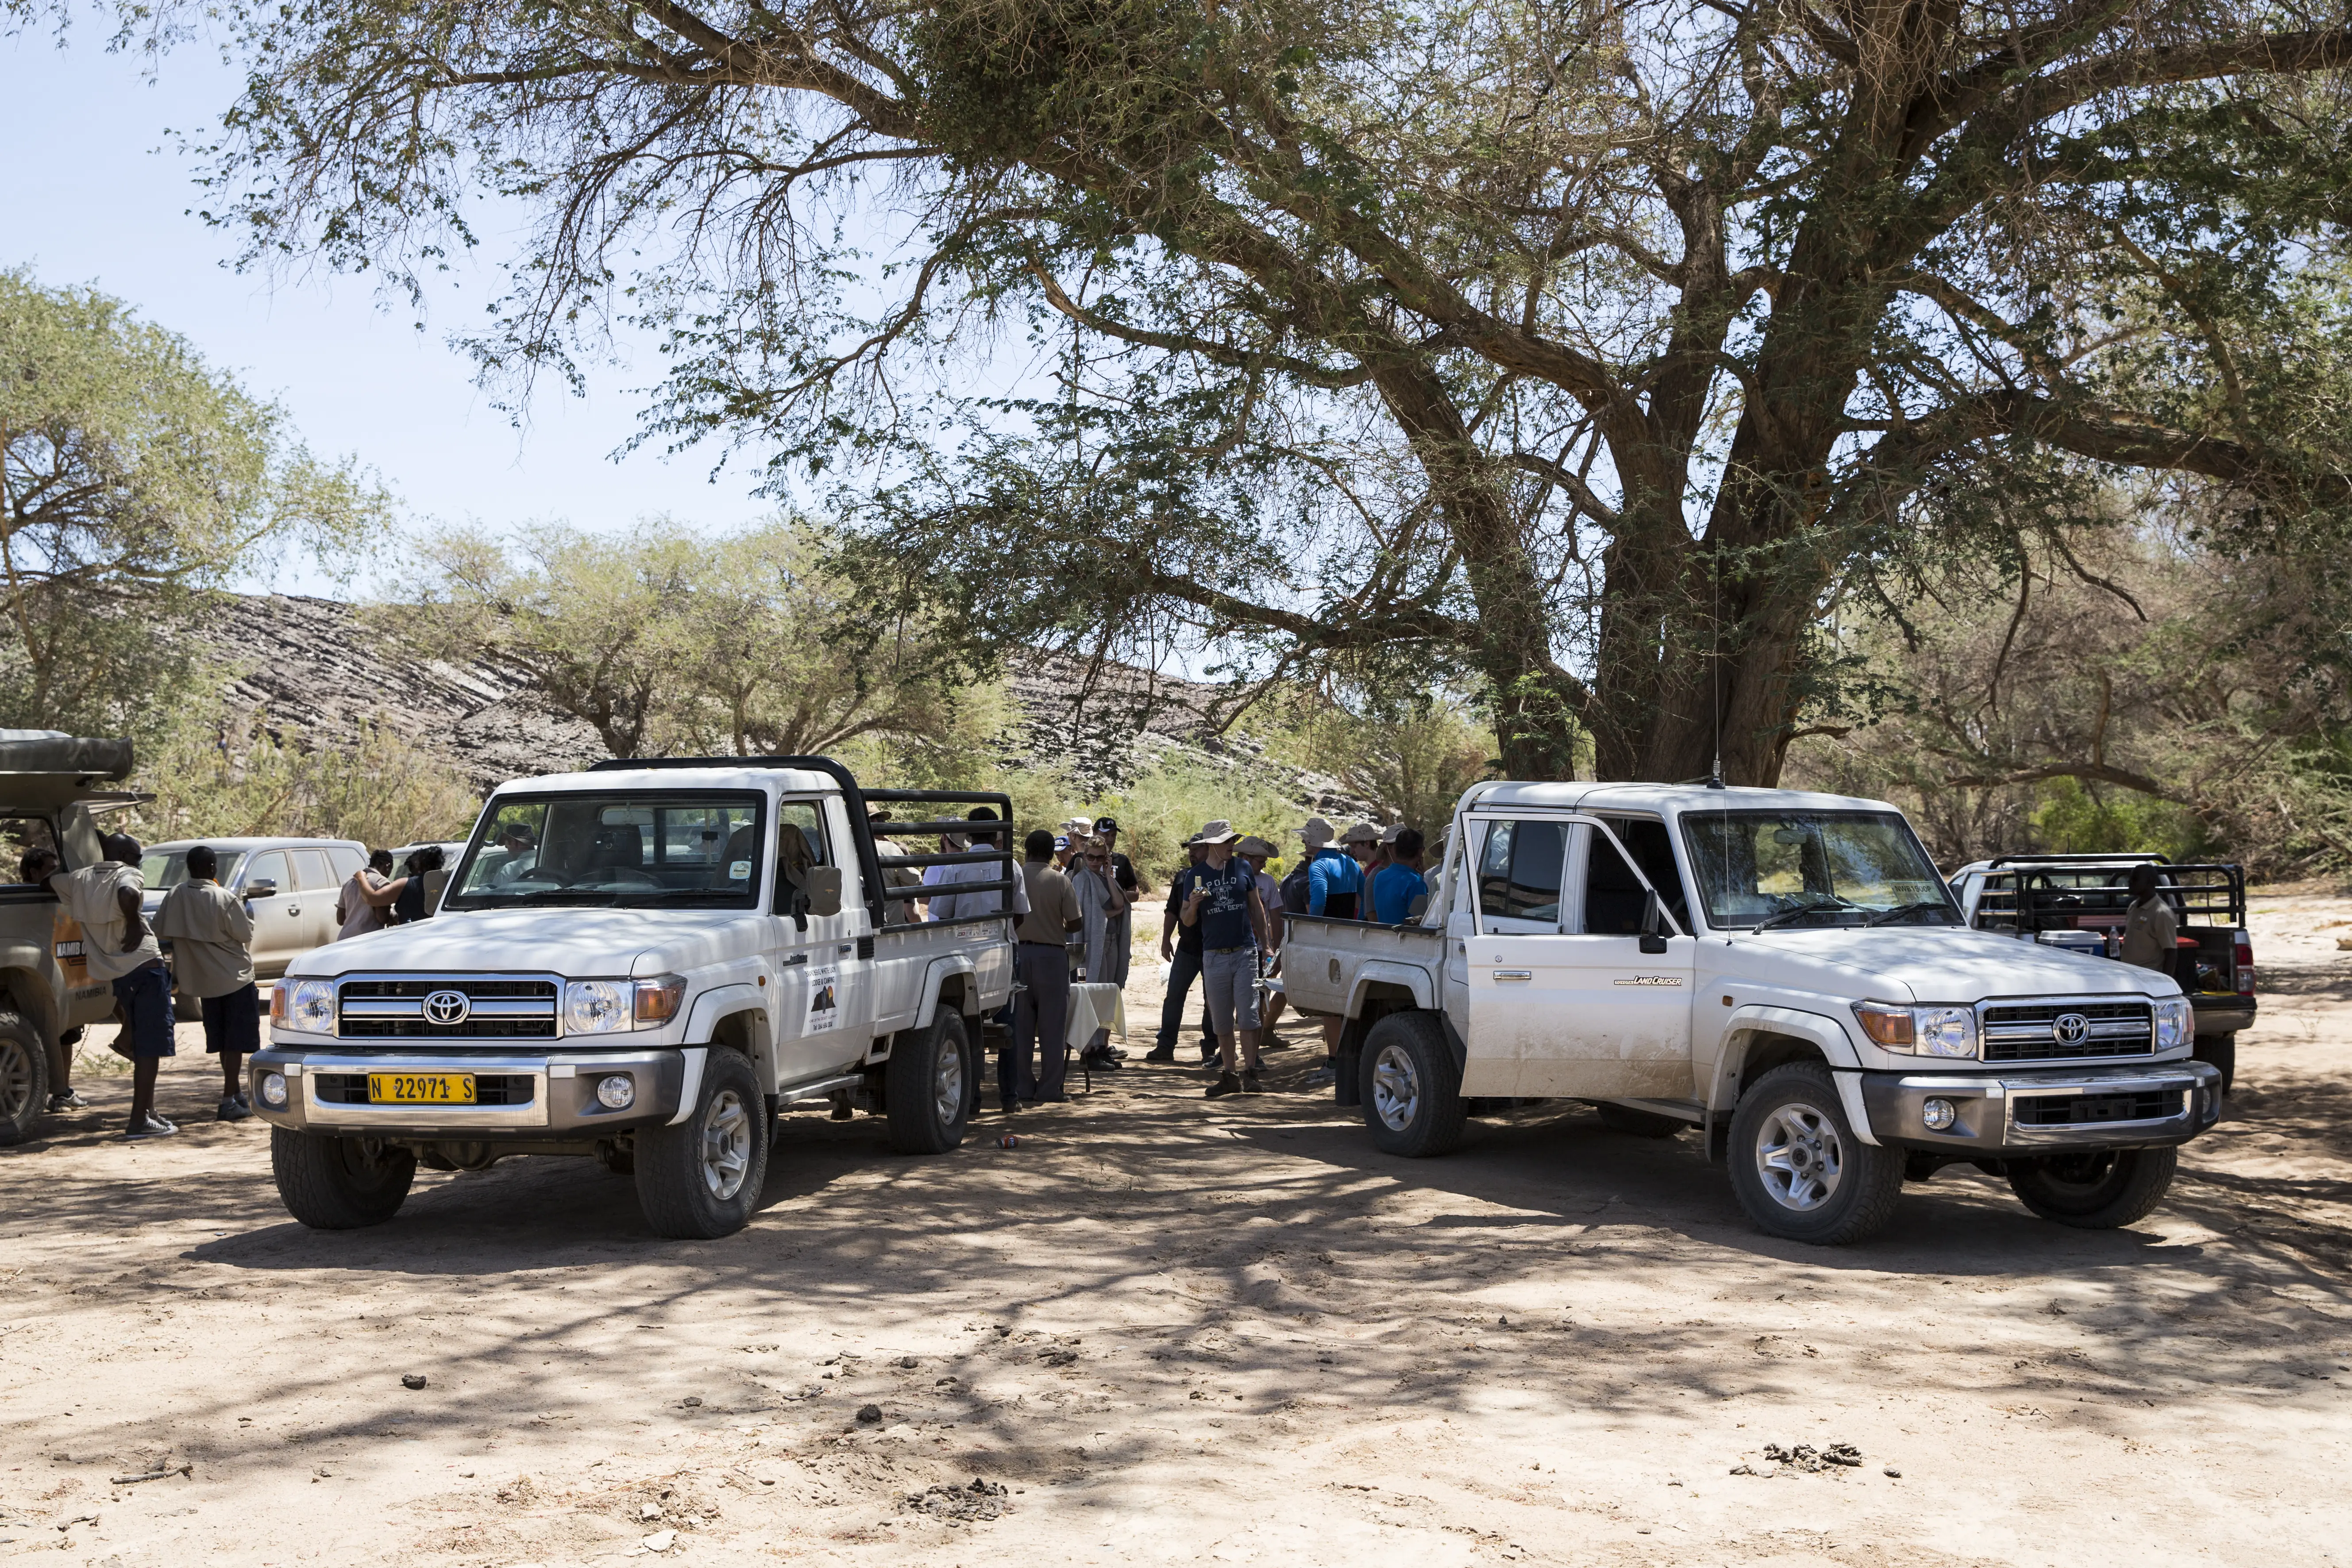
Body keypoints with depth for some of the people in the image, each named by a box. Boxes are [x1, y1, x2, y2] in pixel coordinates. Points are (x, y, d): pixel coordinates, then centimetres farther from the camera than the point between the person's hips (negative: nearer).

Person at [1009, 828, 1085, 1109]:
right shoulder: (1060, 881, -5)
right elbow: (1076, 924, -4)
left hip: (1019, 953, 2)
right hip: (1051, 955, -2)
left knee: (1020, 1024, 7)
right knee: (1052, 1025, 4)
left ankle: (1022, 1087, 8)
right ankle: (1050, 1088, 3)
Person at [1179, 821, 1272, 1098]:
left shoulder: (1242, 868, 5)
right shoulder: (1197, 875, 3)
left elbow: (1256, 908, 14)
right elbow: (1187, 921, 7)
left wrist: (1265, 944, 11)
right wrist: (1192, 907, -15)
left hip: (1245, 952, -1)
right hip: (1214, 956, 1)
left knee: (1247, 1016, -7)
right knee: (1222, 1021, 5)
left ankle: (1250, 1073, -5)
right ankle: (1230, 1075, 12)